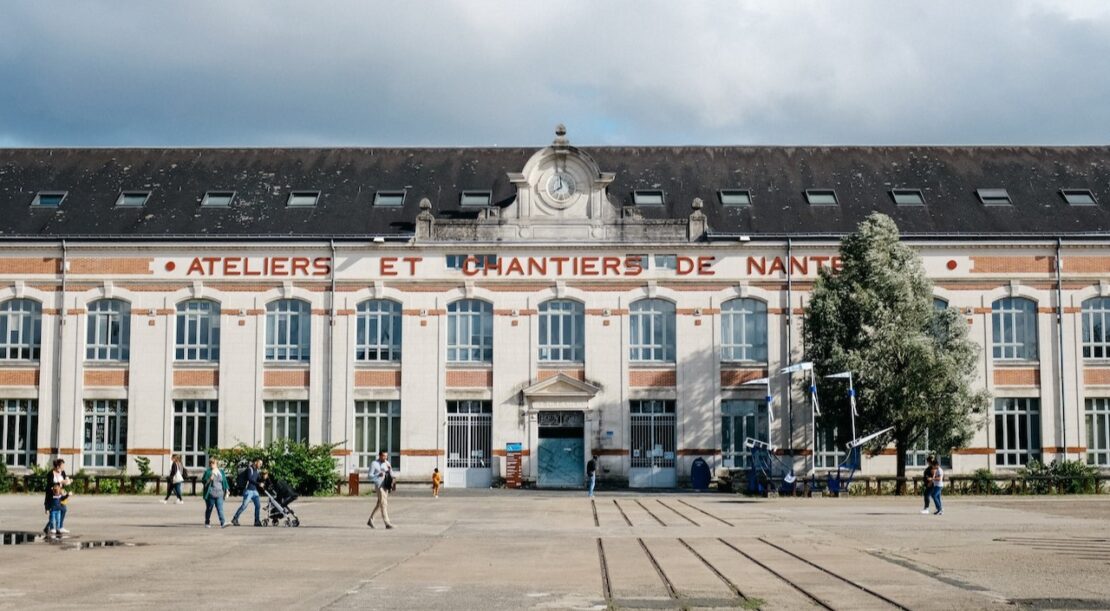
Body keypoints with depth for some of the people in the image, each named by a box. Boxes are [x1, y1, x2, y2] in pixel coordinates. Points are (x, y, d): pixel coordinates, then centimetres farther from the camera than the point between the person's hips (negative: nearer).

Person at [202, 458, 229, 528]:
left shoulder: (221, 472, 12)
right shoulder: (208, 472, 0)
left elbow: (224, 481, 17)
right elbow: (203, 480, -5)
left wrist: (226, 490, 11)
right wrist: (209, 479, -22)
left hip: (219, 494, 2)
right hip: (210, 494, -2)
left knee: (220, 509, -9)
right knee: (209, 508, 9)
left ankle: (222, 523, -20)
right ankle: (207, 523, 25)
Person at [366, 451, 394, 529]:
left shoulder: (387, 463, 12)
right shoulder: (374, 464, -4)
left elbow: (391, 475, 12)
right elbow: (370, 476, -6)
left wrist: (390, 469, -8)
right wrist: (379, 474, -22)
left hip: (386, 486, 7)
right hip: (379, 485, -7)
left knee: (379, 504, 13)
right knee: (383, 504, -12)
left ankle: (370, 520, 26)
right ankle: (387, 523, -15)